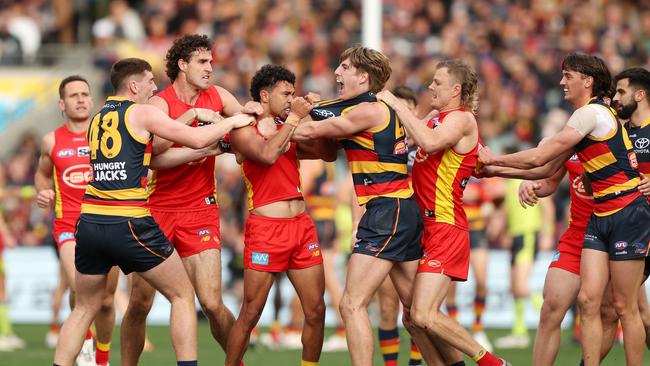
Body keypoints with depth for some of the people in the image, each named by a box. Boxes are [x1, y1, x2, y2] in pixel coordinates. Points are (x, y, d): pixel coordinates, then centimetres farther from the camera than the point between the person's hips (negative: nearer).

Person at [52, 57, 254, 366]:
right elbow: (197, 140, -5)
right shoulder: (141, 113, -2)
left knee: (85, 308, 18)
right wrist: (232, 122, 11)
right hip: (129, 224, -6)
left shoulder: (98, 118, 18)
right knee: (182, 296, 8)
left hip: (90, 222, 6)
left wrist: (191, 114, 27)